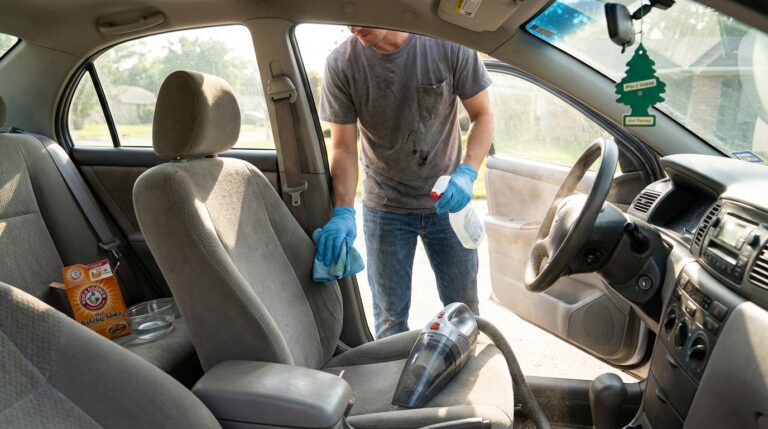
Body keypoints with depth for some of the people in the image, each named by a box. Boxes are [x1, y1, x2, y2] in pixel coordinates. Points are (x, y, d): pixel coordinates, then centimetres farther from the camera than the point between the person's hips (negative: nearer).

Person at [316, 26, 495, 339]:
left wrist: (467, 173, -23)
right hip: (385, 206, 0)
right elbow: (343, 148, -10)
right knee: (390, 317, 7)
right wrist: (343, 213, -24)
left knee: (464, 308, 11)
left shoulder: (449, 45, -14)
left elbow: (482, 115, -6)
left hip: (447, 198, 1)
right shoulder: (341, 64, -13)